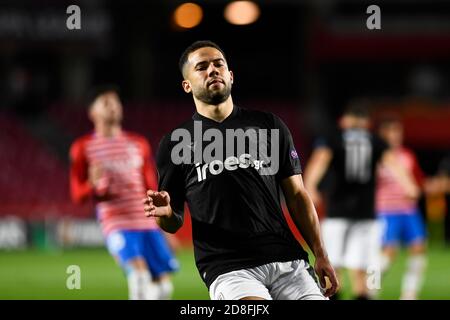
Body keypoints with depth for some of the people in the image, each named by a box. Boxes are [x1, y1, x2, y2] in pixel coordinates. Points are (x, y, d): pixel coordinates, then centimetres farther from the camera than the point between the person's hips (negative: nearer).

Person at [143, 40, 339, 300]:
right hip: (228, 267, -3)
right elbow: (174, 223, 14)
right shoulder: (175, 144, 13)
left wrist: (320, 255, 5)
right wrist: (166, 212, -11)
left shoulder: (269, 125, 16)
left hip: (287, 259, 3)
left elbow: (297, 195, 14)